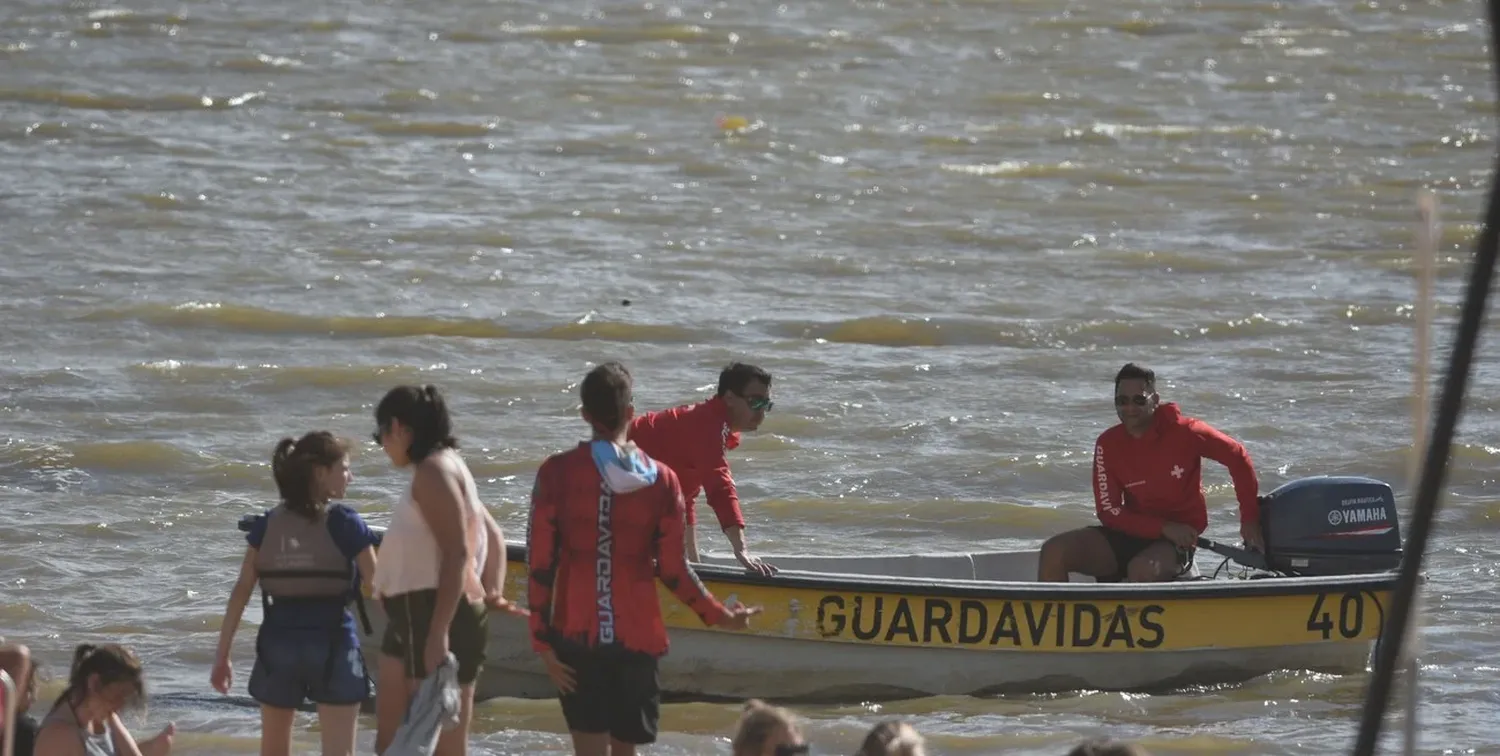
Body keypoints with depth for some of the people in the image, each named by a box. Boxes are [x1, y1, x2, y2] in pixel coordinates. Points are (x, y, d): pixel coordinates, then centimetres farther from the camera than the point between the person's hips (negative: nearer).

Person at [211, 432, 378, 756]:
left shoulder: (267, 525, 4)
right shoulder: (345, 524, -6)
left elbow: (241, 592, 1)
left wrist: (222, 655, 4)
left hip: (279, 642, 4)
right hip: (332, 643, -4)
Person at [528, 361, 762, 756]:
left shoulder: (556, 473, -5)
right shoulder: (662, 479, -1)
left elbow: (540, 564, -7)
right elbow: (673, 571, 0)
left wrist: (542, 643, -3)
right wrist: (721, 616, 16)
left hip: (577, 634, -2)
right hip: (638, 636, 2)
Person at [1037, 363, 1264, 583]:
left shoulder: (1183, 432, -11)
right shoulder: (1108, 446, -3)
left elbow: (1237, 457, -1)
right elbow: (1109, 512, -6)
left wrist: (1249, 520, -4)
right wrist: (1164, 528, -19)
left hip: (1177, 542, -4)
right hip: (1131, 534, 4)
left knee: (1142, 569, -39)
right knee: (1054, 552, -16)